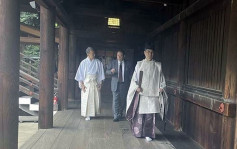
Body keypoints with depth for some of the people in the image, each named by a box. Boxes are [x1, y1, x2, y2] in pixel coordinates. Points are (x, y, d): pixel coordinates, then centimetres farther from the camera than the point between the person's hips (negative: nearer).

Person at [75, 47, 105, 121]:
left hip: (95, 83, 2)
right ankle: (87, 115, 7)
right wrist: (82, 84, -7)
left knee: (96, 98, 2)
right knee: (86, 99, -2)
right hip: (86, 83, -1)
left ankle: (94, 113, 17)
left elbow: (100, 74, 5)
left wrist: (100, 83, -2)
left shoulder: (98, 62, 3)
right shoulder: (84, 62, -1)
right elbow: (80, 74, 0)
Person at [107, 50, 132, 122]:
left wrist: (130, 84, 3)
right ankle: (116, 116, 1)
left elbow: (130, 75, 7)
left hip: (124, 85, 1)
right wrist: (111, 71, -19)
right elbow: (107, 71, 4)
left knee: (123, 101, 10)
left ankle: (120, 113, 28)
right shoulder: (113, 63, 5)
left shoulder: (127, 64, 4)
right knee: (115, 100, -6)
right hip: (115, 84, -1)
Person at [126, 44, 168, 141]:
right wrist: (137, 87, -10)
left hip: (152, 93, 0)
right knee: (140, 112, 2)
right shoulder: (139, 64, 7)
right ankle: (139, 132, 17)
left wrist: (161, 87, -6)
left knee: (150, 114, -2)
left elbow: (161, 79, 10)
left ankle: (148, 134, 7)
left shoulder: (157, 65, 8)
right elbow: (134, 77, 6)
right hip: (141, 93, 0)